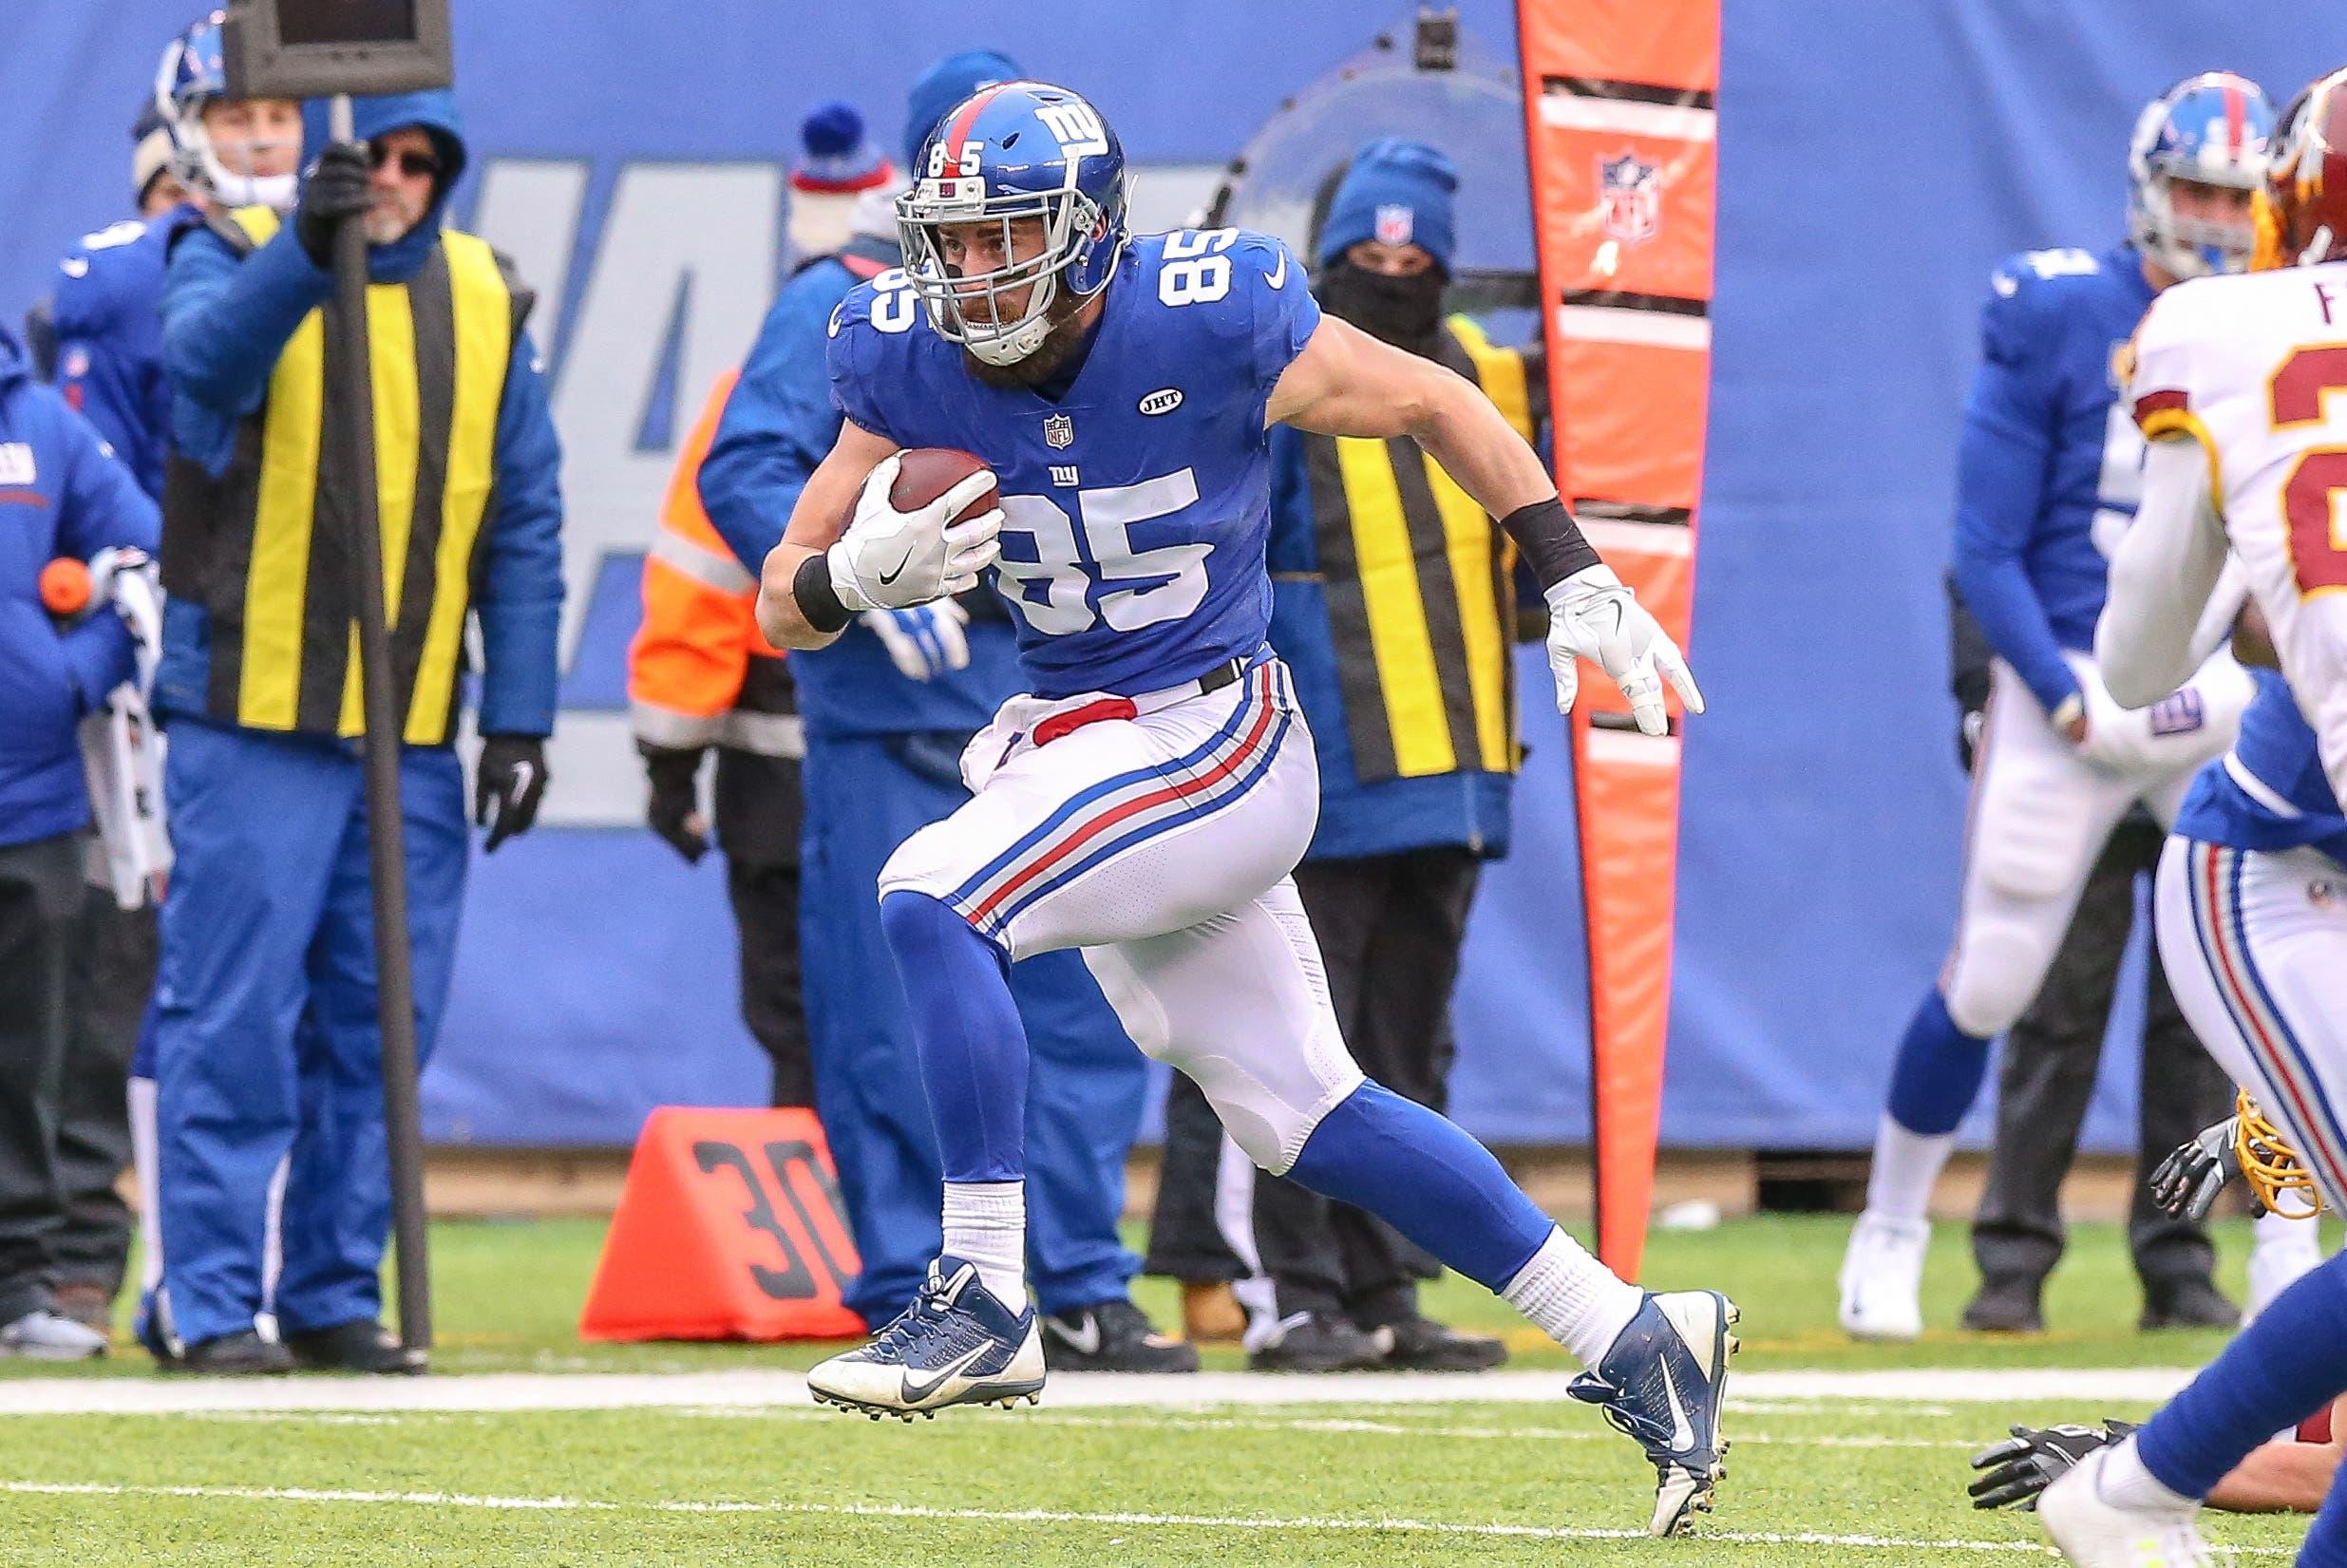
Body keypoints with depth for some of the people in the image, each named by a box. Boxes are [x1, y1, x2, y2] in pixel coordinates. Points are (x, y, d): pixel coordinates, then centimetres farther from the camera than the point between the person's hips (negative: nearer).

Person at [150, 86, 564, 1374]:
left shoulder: (483, 299, 10)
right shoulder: (236, 260, -1)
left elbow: (522, 525, 11)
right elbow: (205, 361, -26)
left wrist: (519, 720, 5)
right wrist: (304, 247, -43)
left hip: (412, 733, 4)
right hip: (251, 721, -4)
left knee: (377, 1028, 5)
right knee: (235, 1020, -6)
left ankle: (335, 1293, 14)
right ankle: (212, 1301, -2)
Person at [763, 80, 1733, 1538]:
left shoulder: (1211, 325, -17)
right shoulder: (912, 365, -4)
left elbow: (1438, 403, -1)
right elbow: (784, 603, 0)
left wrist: (1580, 585, -2)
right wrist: (862, 574, -23)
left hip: (1214, 747, -7)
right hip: (1073, 748, 7)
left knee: (932, 899, -26)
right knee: (1303, 1114, 11)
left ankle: (986, 1305, -21)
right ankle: (1635, 1340, 21)